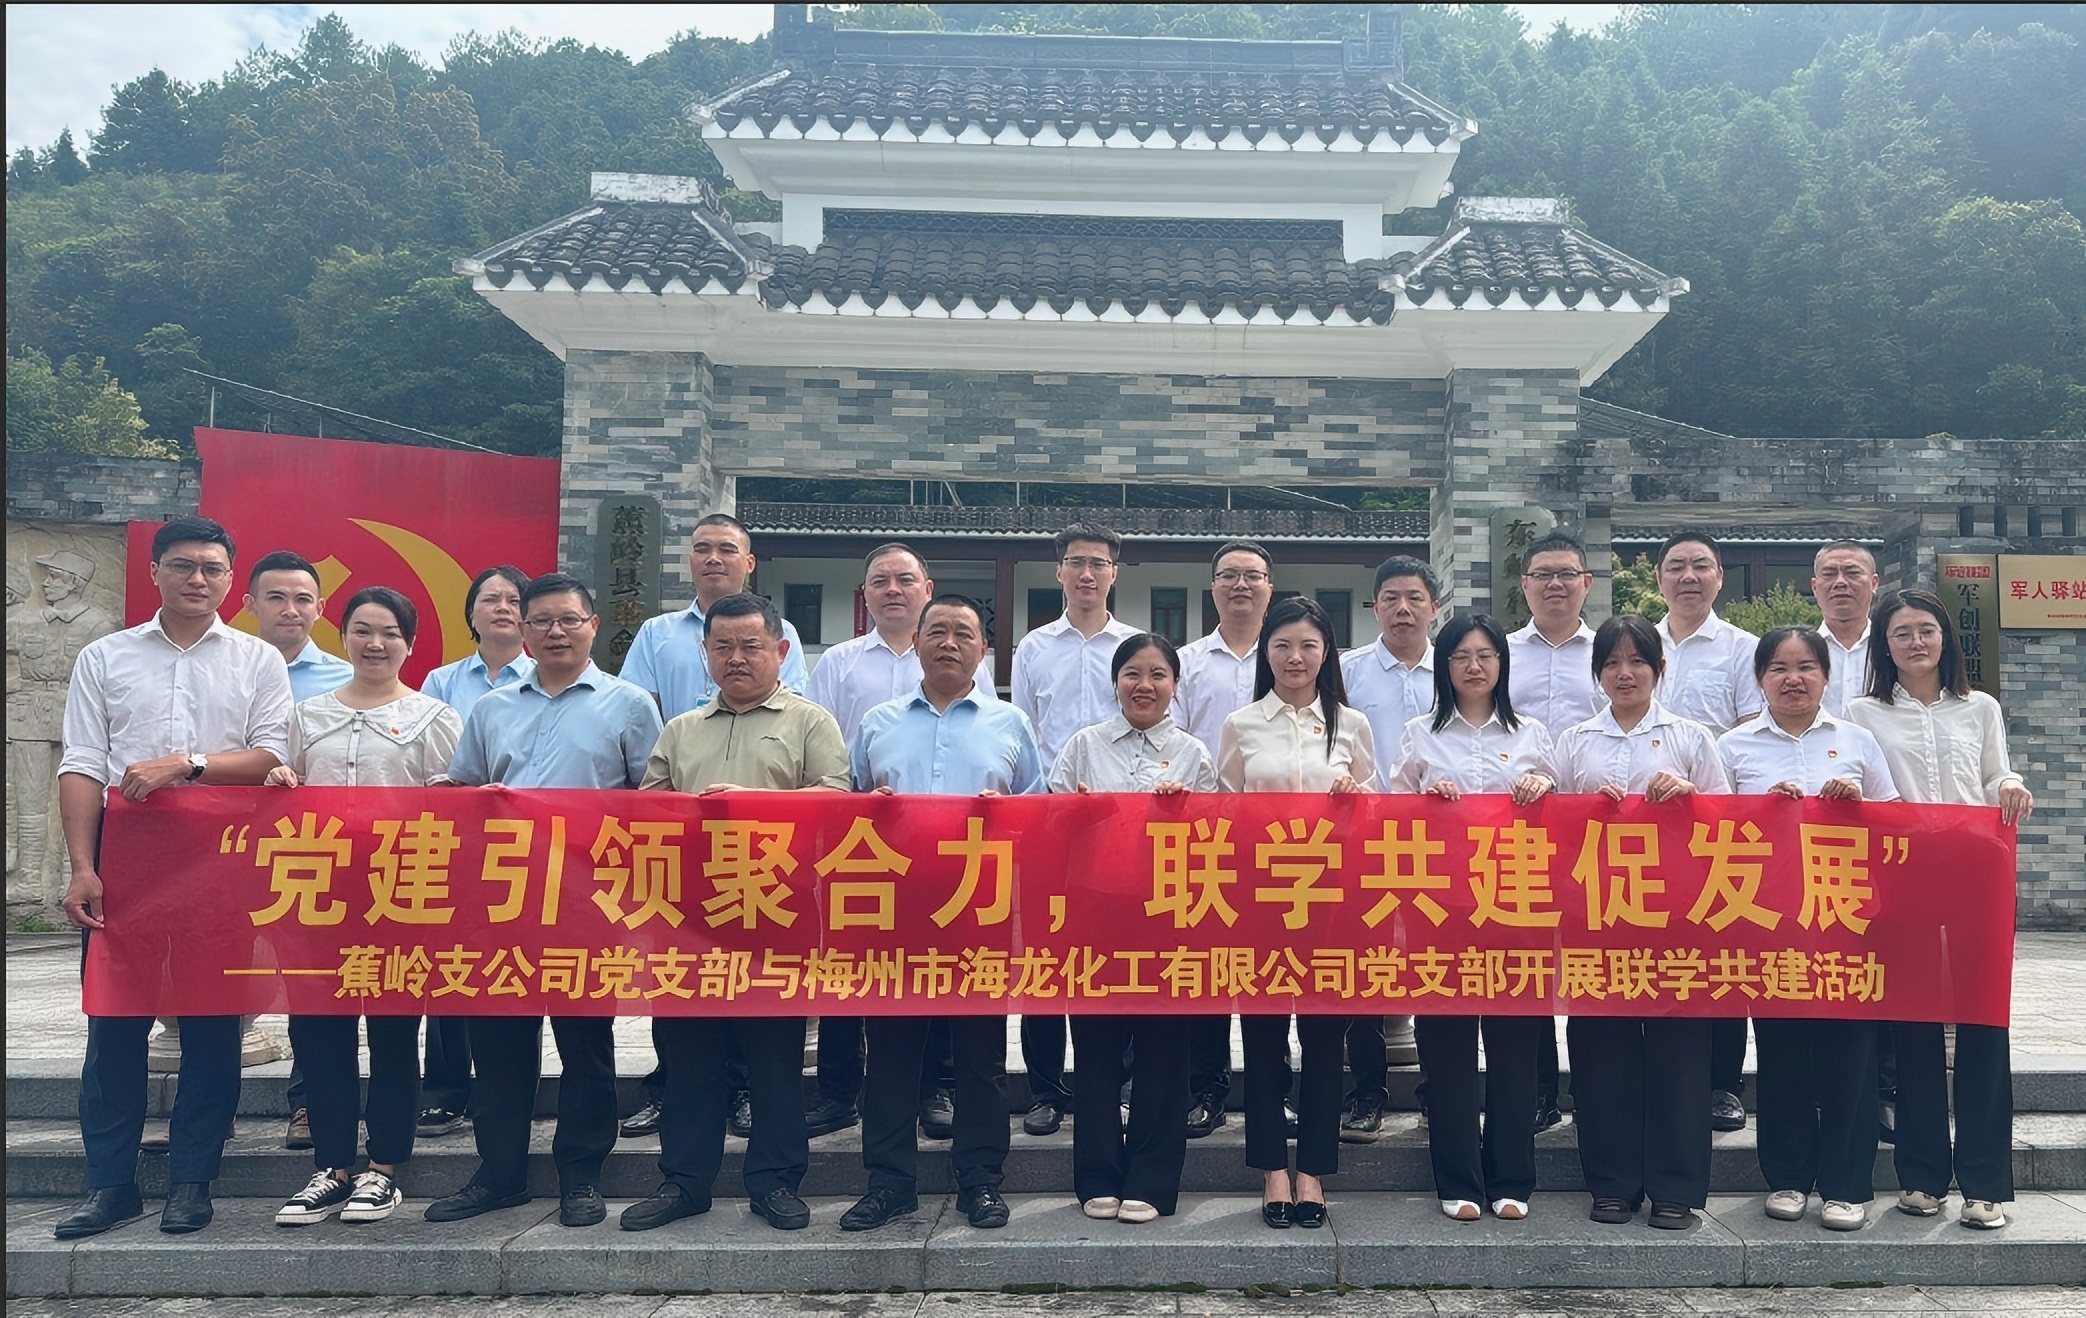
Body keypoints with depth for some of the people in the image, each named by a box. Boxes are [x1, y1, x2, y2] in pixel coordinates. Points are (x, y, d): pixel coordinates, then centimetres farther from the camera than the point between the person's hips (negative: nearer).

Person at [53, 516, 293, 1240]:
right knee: (113, 1023, 4)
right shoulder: (104, 658, 9)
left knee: (211, 1027, 4)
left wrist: (184, 763, -16)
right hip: (122, 857, 1)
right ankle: (110, 1183, 15)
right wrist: (83, 868, -7)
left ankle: (191, 1181, 14)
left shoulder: (258, 661, 7)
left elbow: (272, 758, -2)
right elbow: (81, 767, 2)